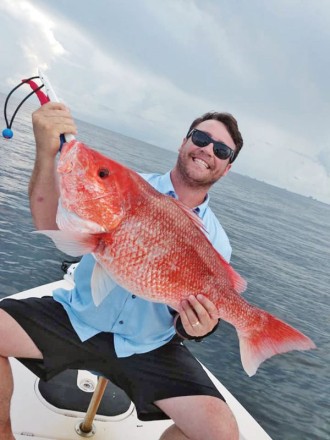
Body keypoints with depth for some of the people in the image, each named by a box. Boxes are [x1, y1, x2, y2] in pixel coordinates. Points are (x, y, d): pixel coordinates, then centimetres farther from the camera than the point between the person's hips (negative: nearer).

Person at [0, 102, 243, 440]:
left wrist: (195, 327, -22)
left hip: (148, 348, 1)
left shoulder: (216, 241, 1)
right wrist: (46, 152, -27)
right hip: (78, 318, 0)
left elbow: (197, 316, 2)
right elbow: (52, 225, -12)